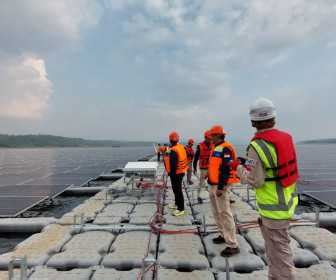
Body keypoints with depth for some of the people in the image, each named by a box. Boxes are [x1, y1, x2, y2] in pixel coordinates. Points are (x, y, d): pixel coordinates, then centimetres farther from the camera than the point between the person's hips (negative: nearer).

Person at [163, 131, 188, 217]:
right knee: (176, 189, 21)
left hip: (176, 173, -10)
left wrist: (171, 173, -18)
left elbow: (173, 164, -24)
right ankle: (177, 204, 35)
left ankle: (181, 209, 5)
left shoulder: (173, 150, -23)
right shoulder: (181, 147, 7)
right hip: (181, 171, 10)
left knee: (177, 190, -3)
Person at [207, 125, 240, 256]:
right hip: (214, 185, 11)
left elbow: (226, 170, -22)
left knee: (225, 213, -7)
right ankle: (224, 235, 34)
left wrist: (221, 187, -24)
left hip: (221, 186, -10)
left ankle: (233, 245, 2)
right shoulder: (216, 148, 15)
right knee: (217, 213, 19)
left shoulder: (225, 148, -17)